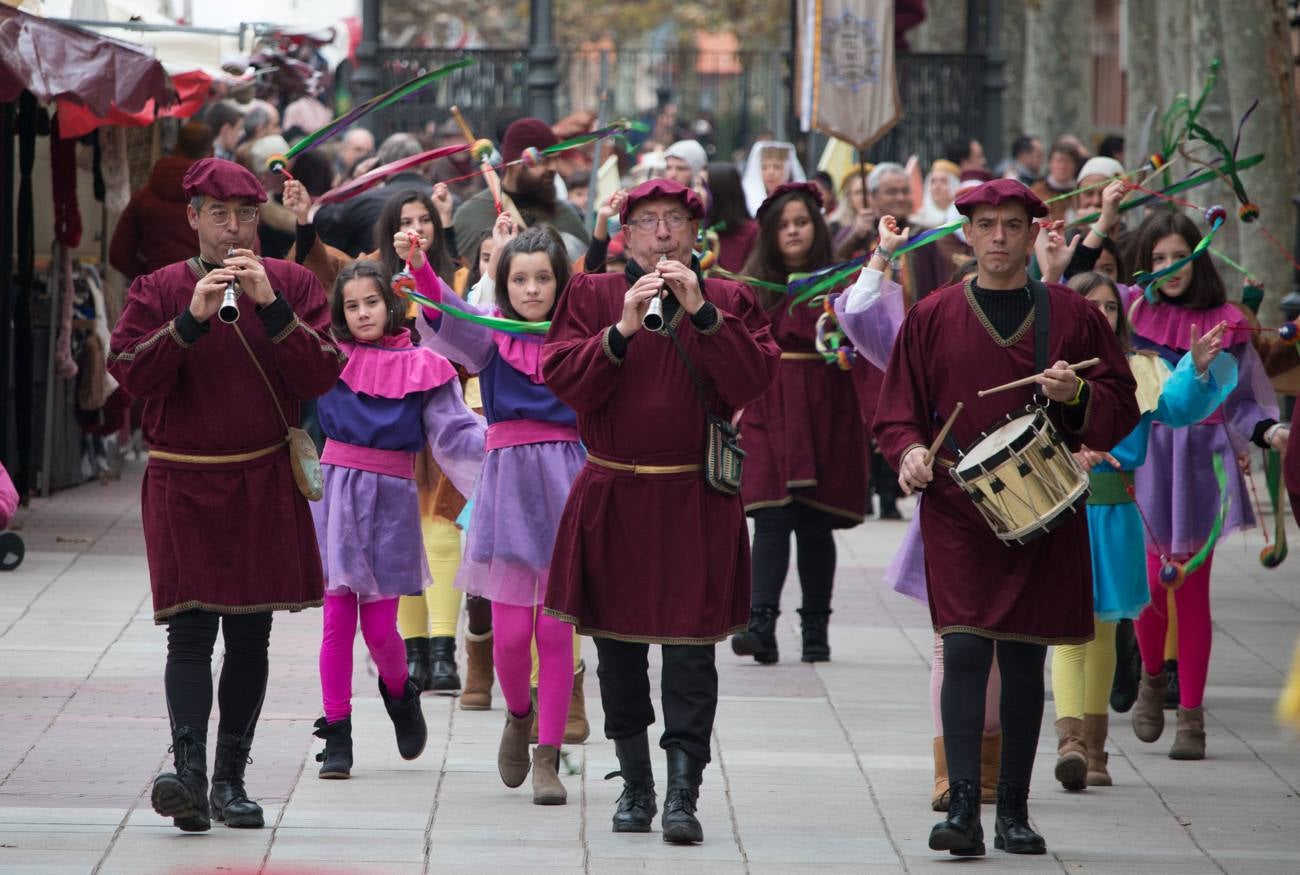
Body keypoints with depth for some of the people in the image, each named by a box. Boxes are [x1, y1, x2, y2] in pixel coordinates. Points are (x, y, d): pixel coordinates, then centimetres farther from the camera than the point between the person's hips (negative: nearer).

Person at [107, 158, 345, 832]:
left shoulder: (292, 285, 5)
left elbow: (321, 377, -6)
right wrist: (192, 319, -21)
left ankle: (230, 781, 13)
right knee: (190, 630, -14)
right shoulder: (159, 290, 2)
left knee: (250, 635, 6)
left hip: (264, 485, 2)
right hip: (183, 485, -2)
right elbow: (129, 372, -10)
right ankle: (187, 771, -25)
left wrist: (272, 306, -17)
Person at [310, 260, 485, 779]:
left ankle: (400, 694, 32)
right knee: (337, 618, -2)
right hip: (336, 490, 1)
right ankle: (336, 736, 4)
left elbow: (455, 431, -1)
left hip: (390, 497, -1)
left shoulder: (420, 366, 1)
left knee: (380, 626, 0)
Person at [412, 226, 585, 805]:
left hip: (566, 476, 0)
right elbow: (447, 317, -16)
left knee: (556, 630, -1)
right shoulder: (490, 337, 3)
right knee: (510, 631, -1)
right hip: (508, 479, 0)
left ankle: (548, 755, 7)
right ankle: (518, 714, 30)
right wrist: (418, 267, -36)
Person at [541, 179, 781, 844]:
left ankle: (683, 794, -8)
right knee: (616, 644, 8)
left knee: (690, 647, -8)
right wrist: (623, 330, -18)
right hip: (612, 497, 1)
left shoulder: (728, 302, 6)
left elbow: (752, 382, -9)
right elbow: (562, 381, -6)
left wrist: (700, 313, -17)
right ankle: (635, 784, 21)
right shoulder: (591, 295, 6)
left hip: (695, 503, -1)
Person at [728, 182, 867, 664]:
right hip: (768, 410, 0)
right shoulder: (755, 285, 8)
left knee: (815, 524, 3)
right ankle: (761, 624, -18)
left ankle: (816, 628, 12)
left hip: (822, 411, 0)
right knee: (772, 518, -11)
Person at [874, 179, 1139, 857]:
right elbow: (897, 409, 9)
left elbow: (1123, 406, 8)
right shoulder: (933, 317, 6)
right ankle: (963, 806, -17)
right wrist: (910, 452, -11)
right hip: (957, 508, -1)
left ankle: (1014, 810, 14)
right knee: (965, 649, -14)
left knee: (1025, 660, 6)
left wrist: (1078, 396, -12)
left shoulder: (1072, 316, 7)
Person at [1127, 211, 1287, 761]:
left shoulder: (1224, 325, 3)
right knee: (1153, 586, -5)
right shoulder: (1133, 315, 4)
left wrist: (1271, 432, -11)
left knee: (1192, 592, 1)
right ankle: (1153, 679, 25)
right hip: (1145, 463, 0)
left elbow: (1240, 402, 7)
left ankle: (1191, 715, 8)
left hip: (1201, 466, 0)